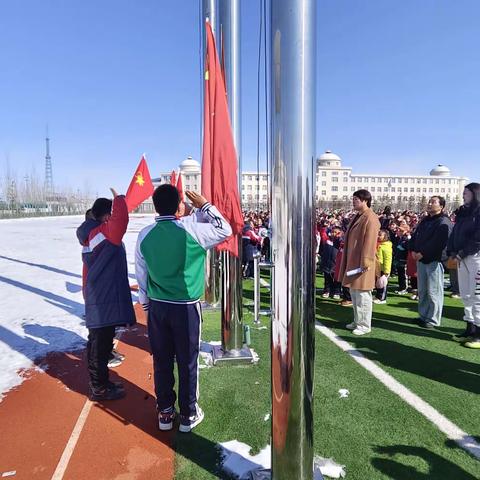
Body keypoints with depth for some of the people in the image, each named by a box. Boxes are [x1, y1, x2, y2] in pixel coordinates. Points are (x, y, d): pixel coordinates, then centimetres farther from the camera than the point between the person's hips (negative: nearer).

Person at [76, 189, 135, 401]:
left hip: (95, 300, 10)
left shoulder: (90, 237, 14)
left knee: (97, 342, 19)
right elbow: (121, 220, -38)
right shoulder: (104, 233, -17)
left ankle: (98, 382, 33)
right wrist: (119, 199, -20)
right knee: (101, 345, 2)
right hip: (105, 302, -10)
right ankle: (99, 388, 16)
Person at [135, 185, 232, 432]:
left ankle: (165, 412, 31)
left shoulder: (145, 235, -2)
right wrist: (205, 205, 2)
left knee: (161, 361, 16)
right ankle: (188, 414, 26)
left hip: (157, 307, 4)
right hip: (186, 308, -4)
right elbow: (225, 230, -2)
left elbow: (141, 275, 6)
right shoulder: (191, 229, -15)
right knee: (187, 362, 11)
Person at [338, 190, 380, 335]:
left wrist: (365, 263, -22)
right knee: (354, 293, 17)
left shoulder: (370, 218, -16)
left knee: (362, 295, 0)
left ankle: (364, 325, 12)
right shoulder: (358, 217, 13)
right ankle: (357, 321, 30)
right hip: (352, 262, 10)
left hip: (361, 264, -10)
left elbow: (370, 243, -20)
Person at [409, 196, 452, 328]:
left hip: (434, 261, -9)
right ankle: (423, 316, 27)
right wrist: (413, 250, 0)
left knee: (433, 292, -3)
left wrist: (422, 253, -18)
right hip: (421, 259, 9)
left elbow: (438, 243, -21)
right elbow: (415, 236, 17)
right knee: (422, 290, 15)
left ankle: (433, 320, 6)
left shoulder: (444, 222, -10)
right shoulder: (425, 221, 17)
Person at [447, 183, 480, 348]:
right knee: (466, 295, 10)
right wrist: (452, 252, 0)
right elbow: (455, 234, 14)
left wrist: (462, 253, -14)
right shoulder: (462, 213, 18)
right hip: (461, 258, 8)